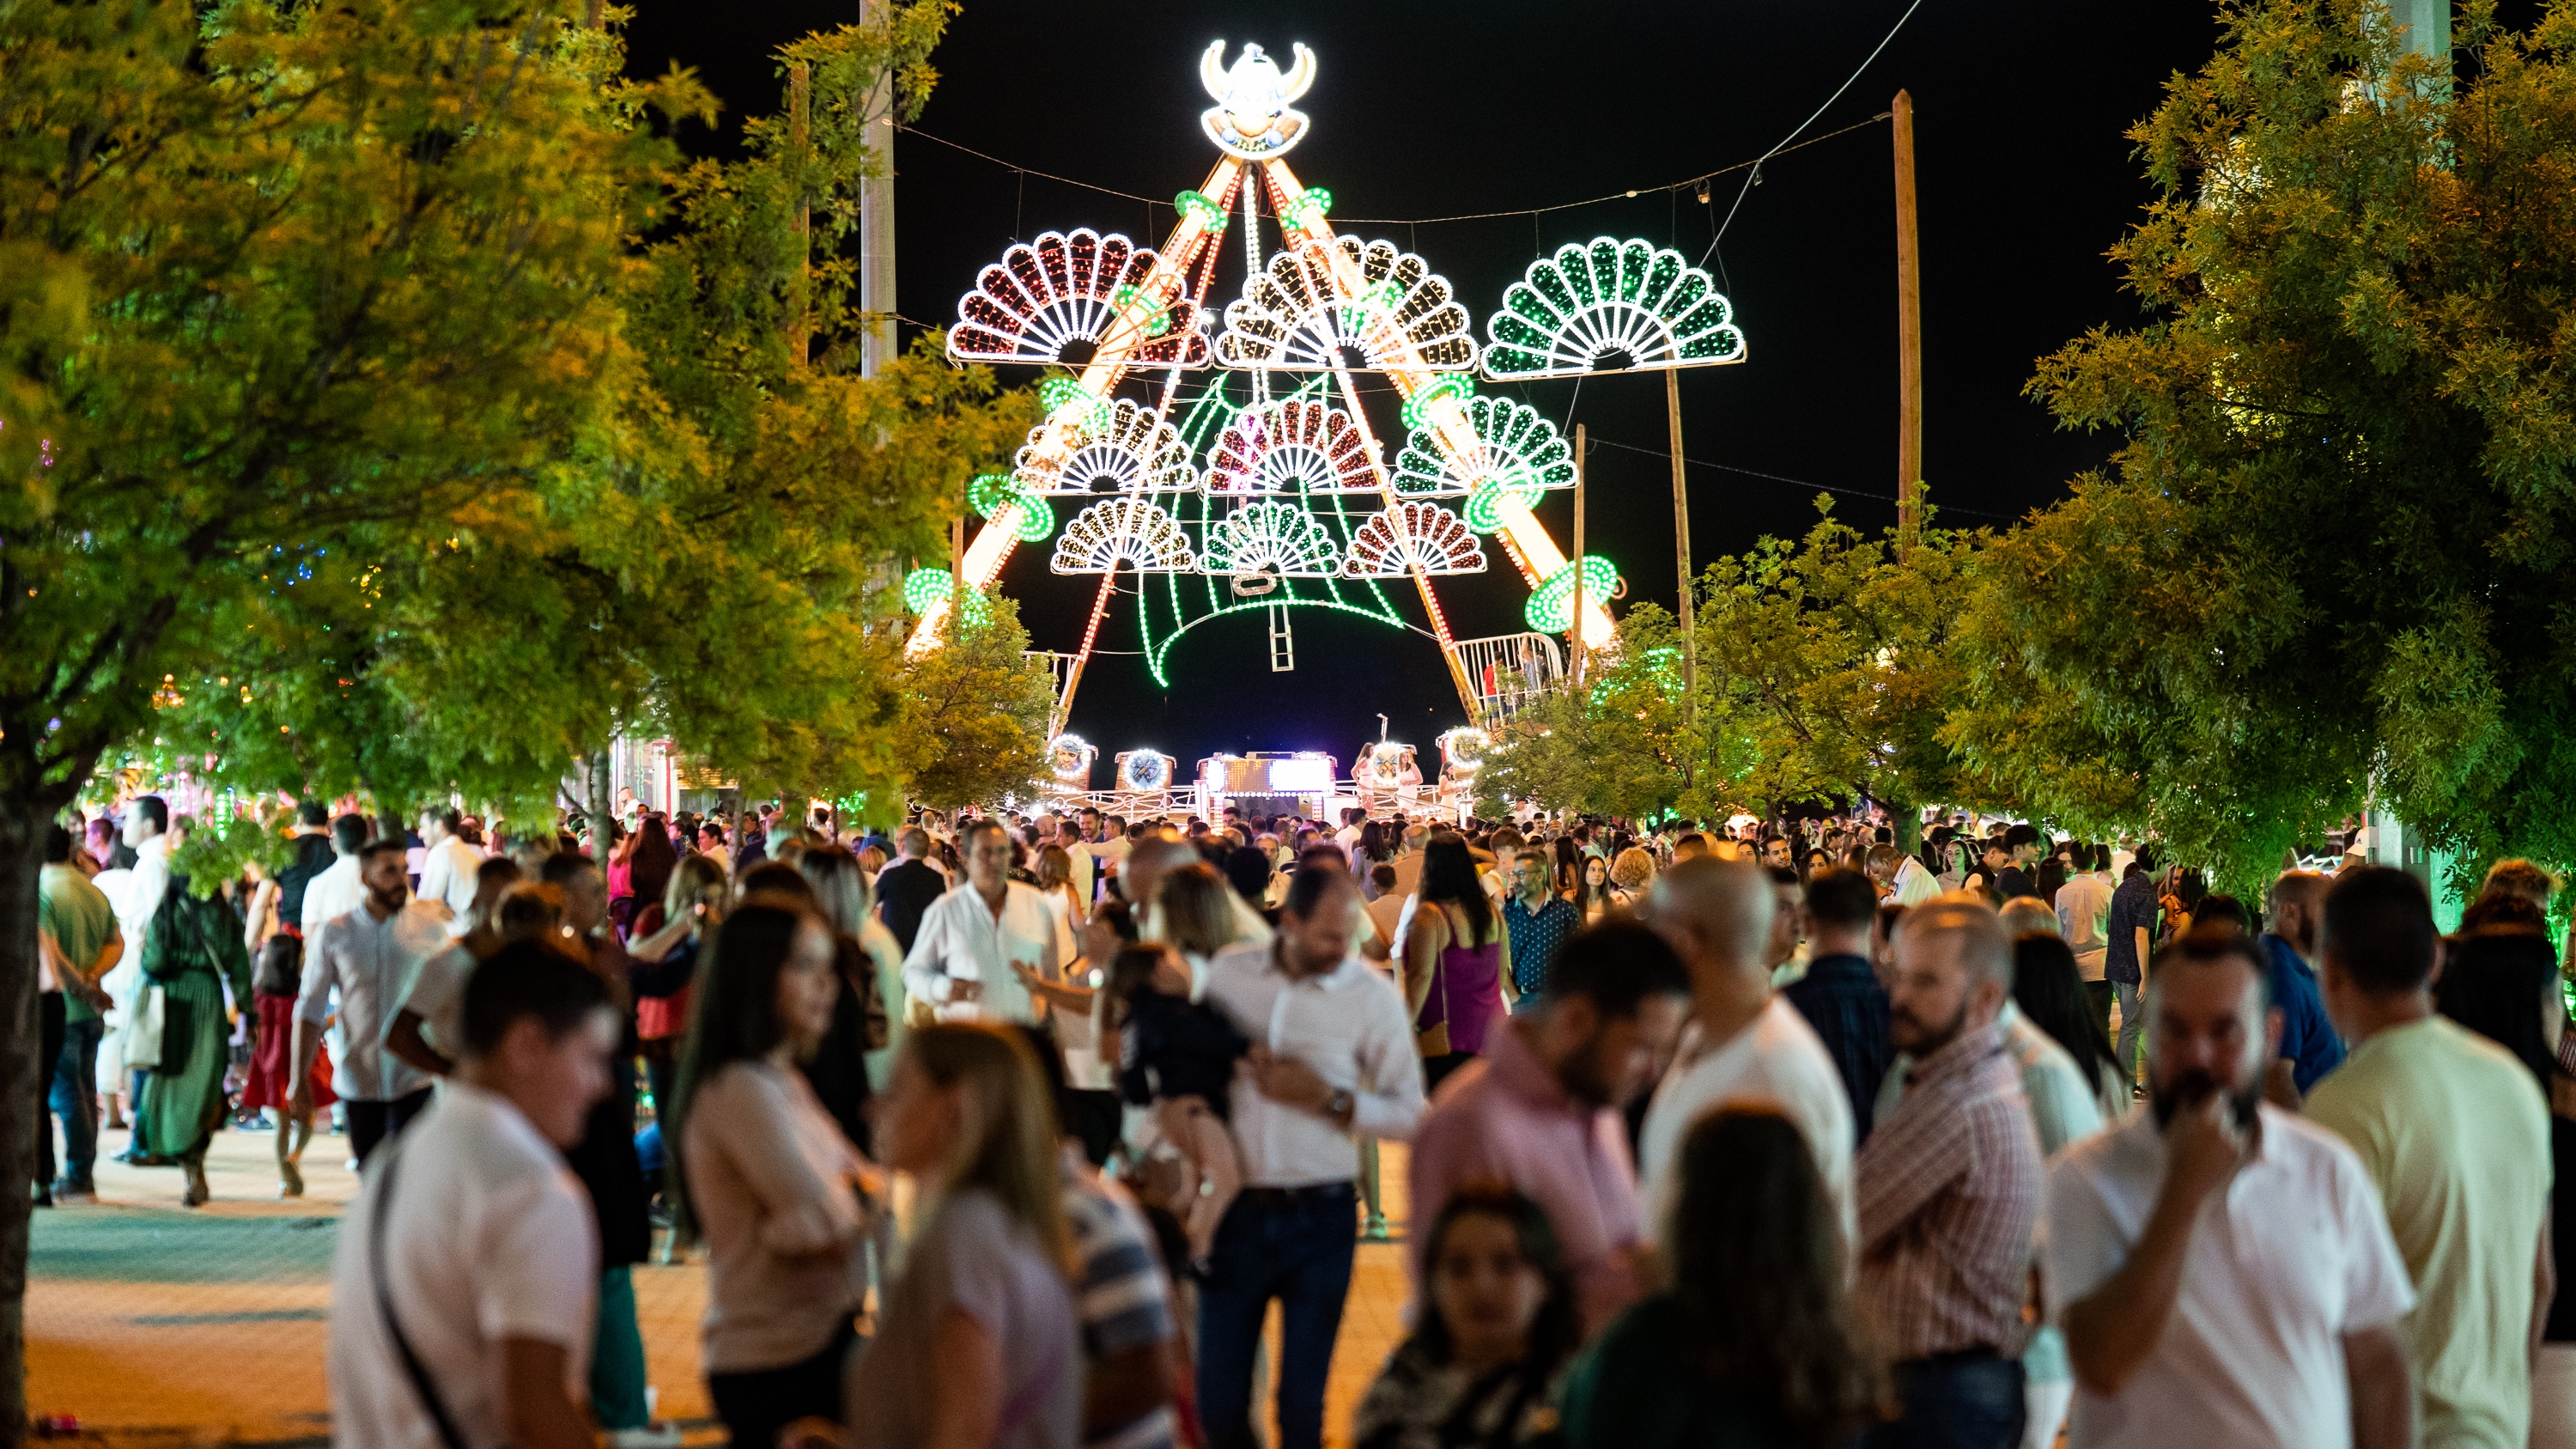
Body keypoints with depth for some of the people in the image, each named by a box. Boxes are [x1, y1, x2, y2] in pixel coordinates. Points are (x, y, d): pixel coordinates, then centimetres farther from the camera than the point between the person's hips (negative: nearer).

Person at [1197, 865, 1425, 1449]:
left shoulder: (1372, 995, -4)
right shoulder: (1229, 972, 3)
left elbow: (1411, 1114, -4)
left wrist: (1326, 1099, -14)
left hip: (1318, 1218, -2)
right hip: (1237, 1210, 2)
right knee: (1219, 1400, 7)